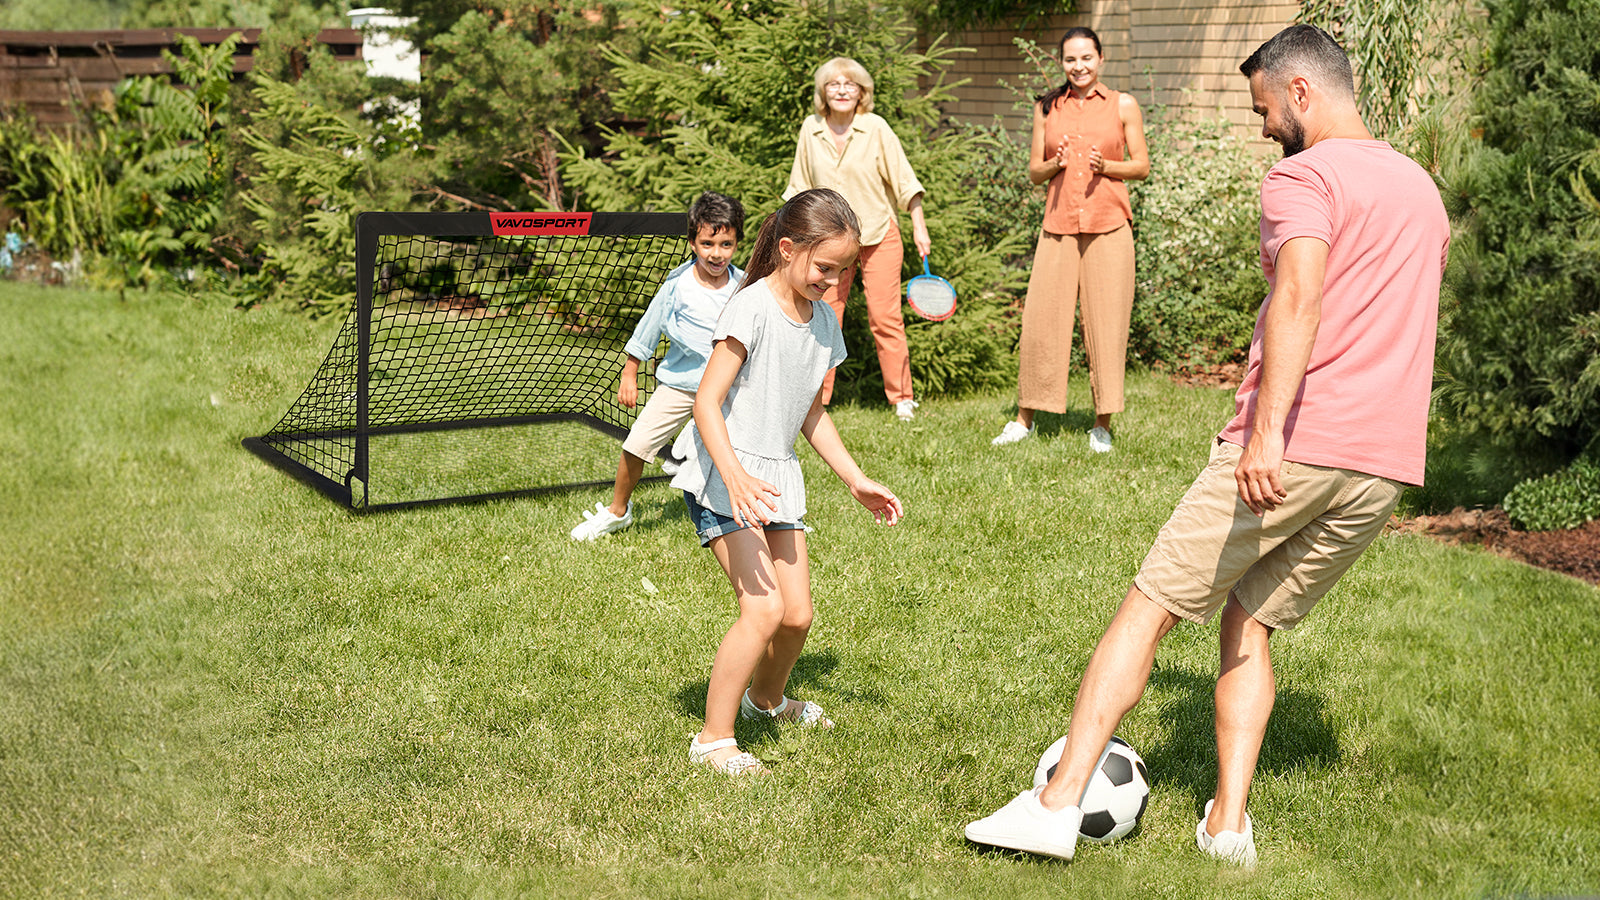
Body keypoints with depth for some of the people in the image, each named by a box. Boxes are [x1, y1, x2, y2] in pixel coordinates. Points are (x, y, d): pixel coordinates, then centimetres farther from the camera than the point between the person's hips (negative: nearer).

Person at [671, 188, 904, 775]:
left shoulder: (824, 321, 7)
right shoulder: (751, 309, -17)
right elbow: (707, 403, -21)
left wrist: (855, 479, 15)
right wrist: (735, 476, -34)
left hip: (777, 478, 7)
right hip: (724, 475, -7)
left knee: (797, 614, 6)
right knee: (764, 608, -18)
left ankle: (766, 698, 38)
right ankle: (713, 738, -4)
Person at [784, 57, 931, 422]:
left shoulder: (875, 127, -8)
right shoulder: (811, 129, 0)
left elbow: (904, 180, -3)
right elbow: (801, 187, 12)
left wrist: (919, 228, -6)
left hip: (879, 235, -3)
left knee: (884, 317, -5)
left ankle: (901, 398, 6)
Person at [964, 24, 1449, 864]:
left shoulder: (1304, 175, -5)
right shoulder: (1422, 187, 21)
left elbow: (1300, 295, -23)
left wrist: (1269, 429, -34)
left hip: (1291, 449, -7)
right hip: (1385, 465, 8)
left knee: (1149, 606, -1)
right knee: (1249, 622, 17)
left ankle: (1057, 804, -4)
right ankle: (1227, 821, 8)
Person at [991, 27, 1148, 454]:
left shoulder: (1123, 105, 7)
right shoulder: (1046, 108, 11)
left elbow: (1142, 165, 8)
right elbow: (1033, 172, 13)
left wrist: (1106, 167, -11)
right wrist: (1055, 165, -8)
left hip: (1108, 226, -1)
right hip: (1059, 226, 1)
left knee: (1106, 323, -2)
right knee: (1041, 318, -2)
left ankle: (1102, 425, 8)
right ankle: (1024, 418, 11)